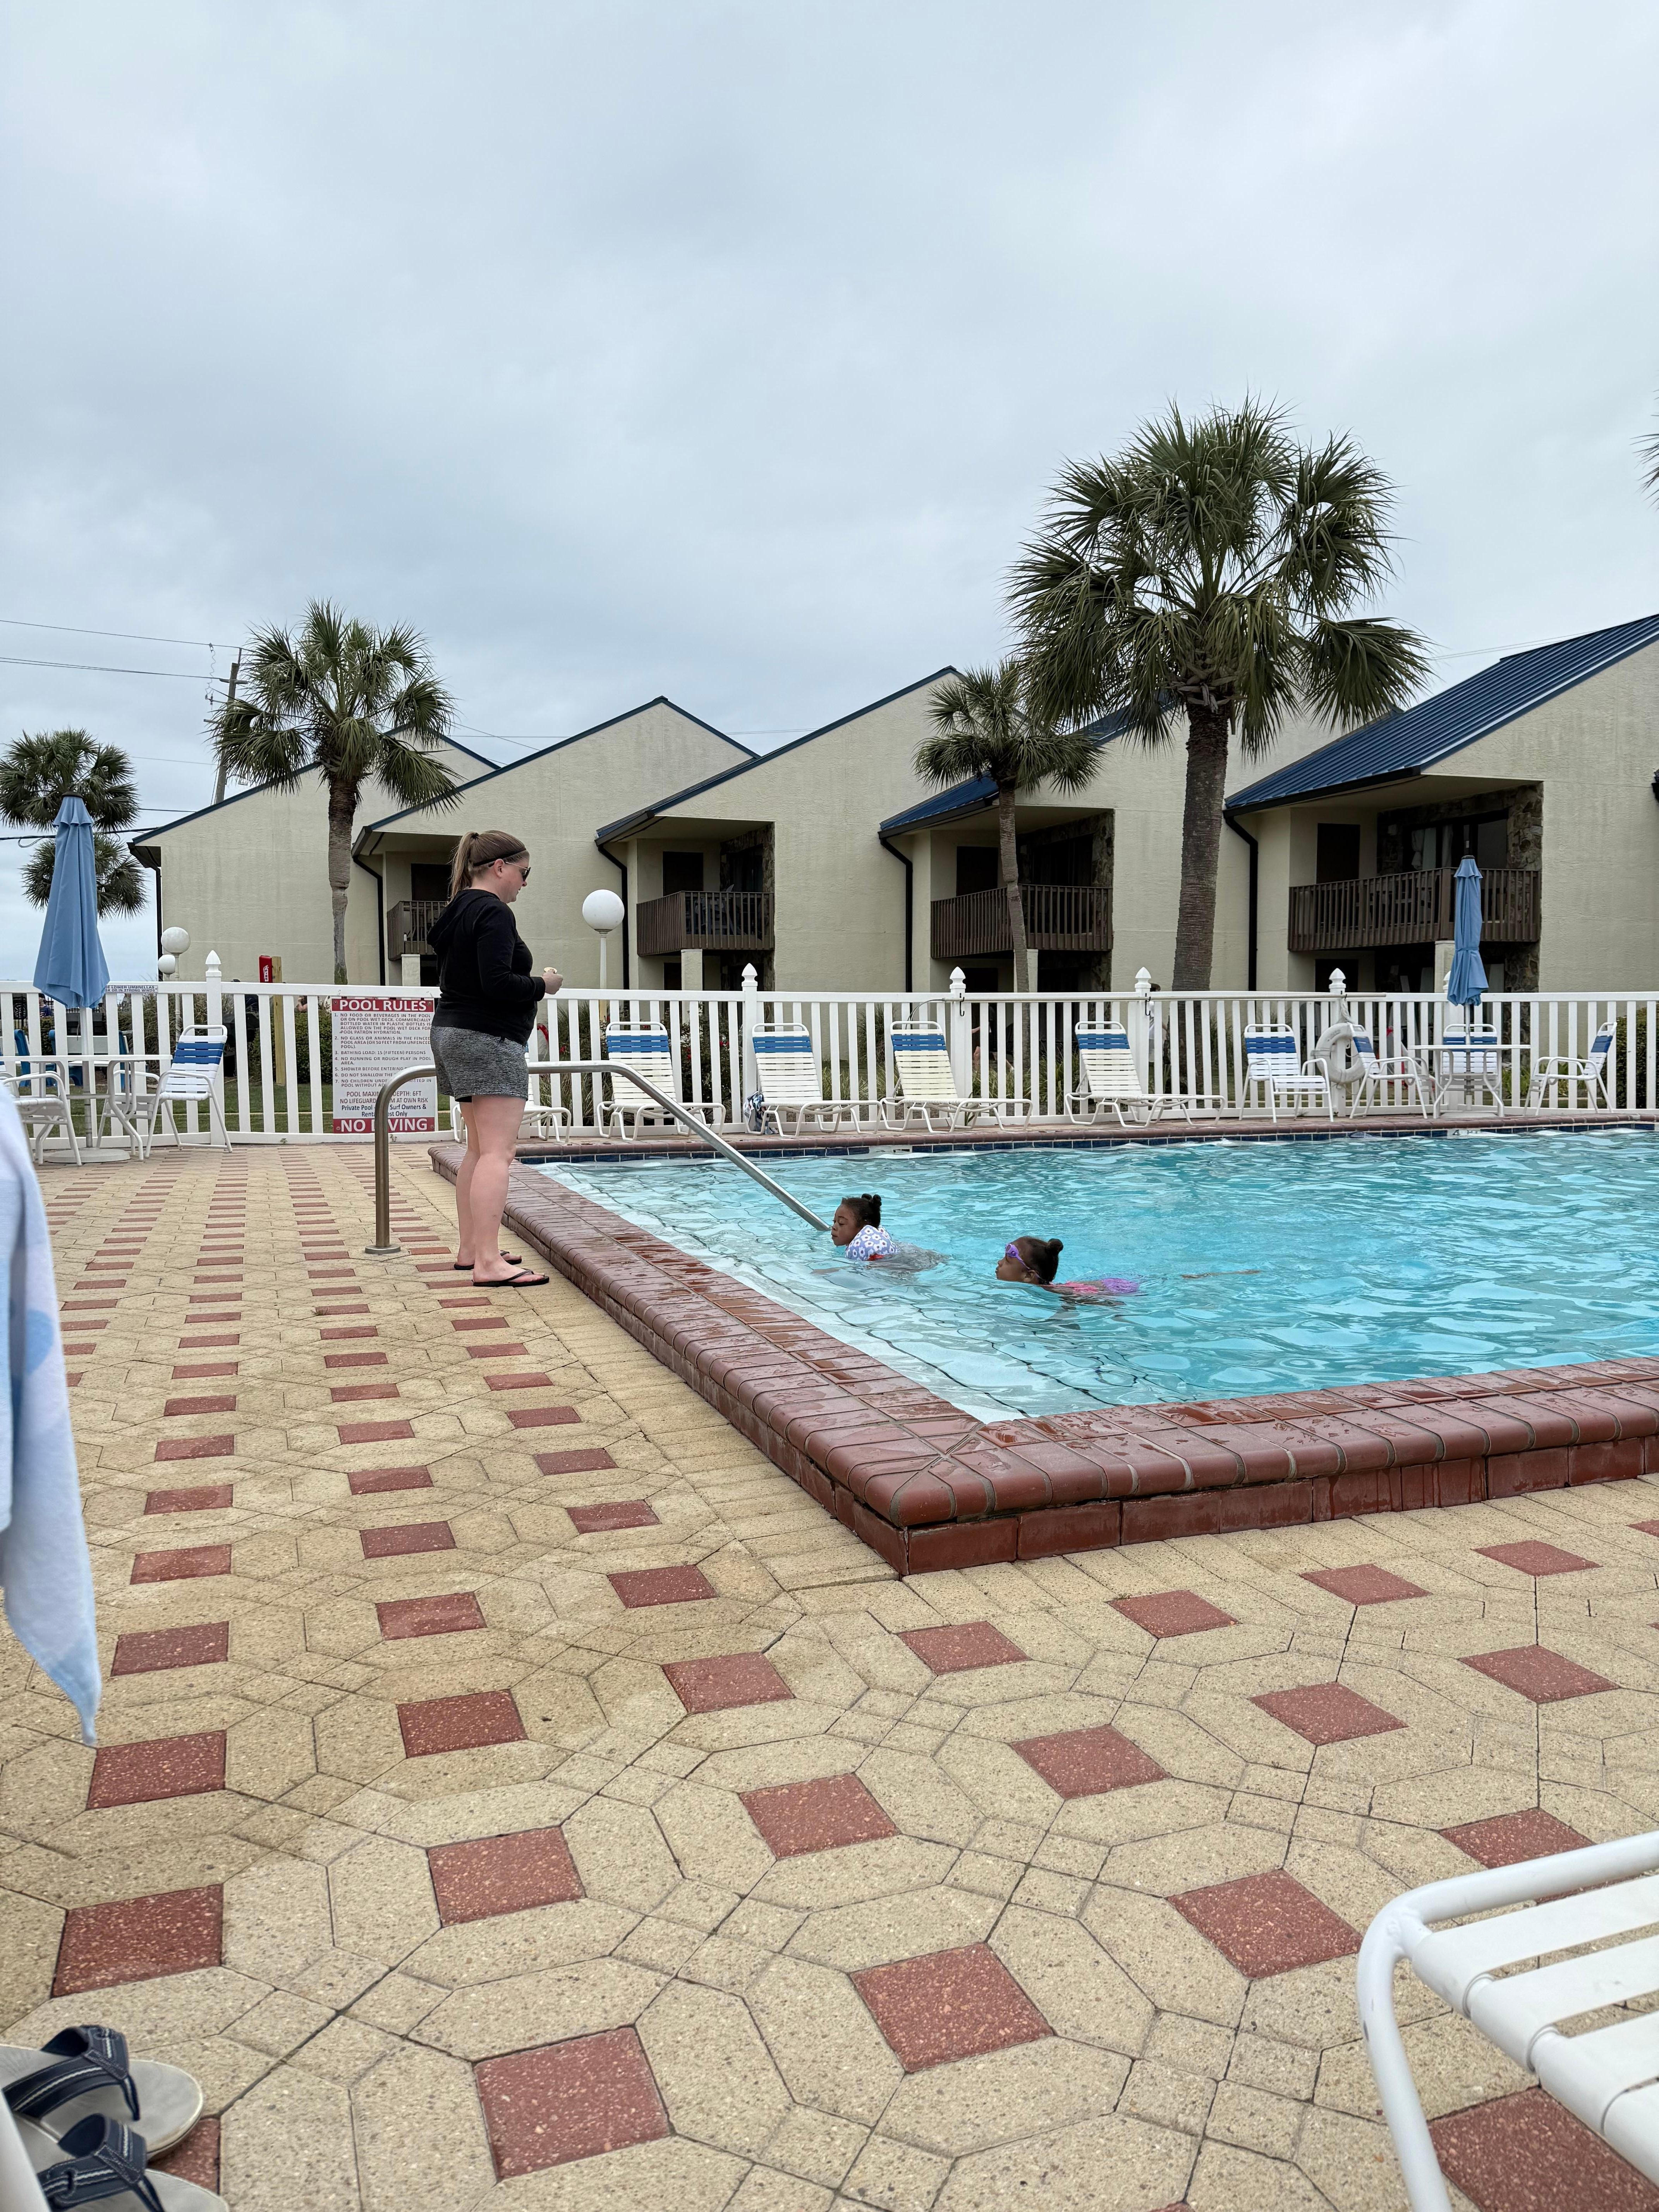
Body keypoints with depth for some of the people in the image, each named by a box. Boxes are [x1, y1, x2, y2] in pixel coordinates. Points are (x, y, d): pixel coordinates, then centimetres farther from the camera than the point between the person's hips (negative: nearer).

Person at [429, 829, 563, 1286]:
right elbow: (497, 982, -23)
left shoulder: (457, 912, 17)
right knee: (498, 1152, -14)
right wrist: (543, 985, -9)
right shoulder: (493, 912, -14)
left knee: (479, 1149, 16)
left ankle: (469, 1248, 20)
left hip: (452, 1033, 11)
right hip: (488, 1040, -11)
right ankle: (488, 1262, -20)